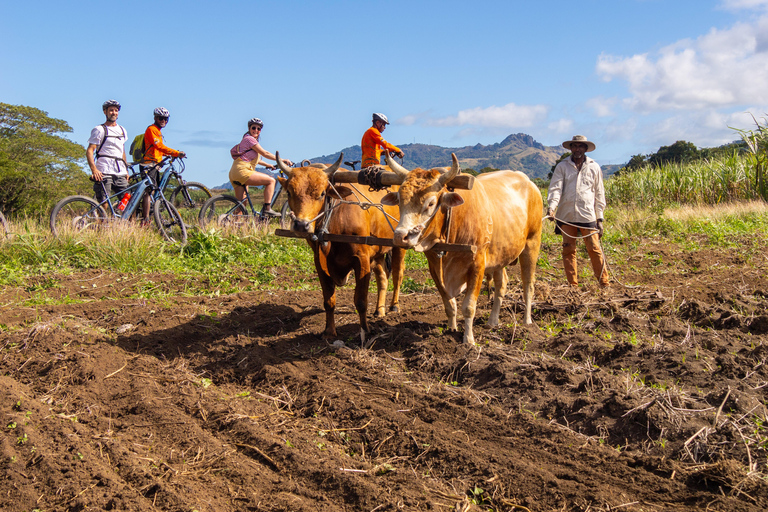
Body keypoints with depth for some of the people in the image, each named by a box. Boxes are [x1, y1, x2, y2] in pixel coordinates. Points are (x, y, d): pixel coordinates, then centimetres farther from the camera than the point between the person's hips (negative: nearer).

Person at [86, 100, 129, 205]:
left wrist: (126, 170, 20)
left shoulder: (122, 130, 21)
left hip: (120, 173, 5)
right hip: (104, 173, -5)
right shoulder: (99, 130, 2)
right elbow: (89, 151, -6)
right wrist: (94, 169, -20)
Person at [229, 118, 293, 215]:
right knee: (271, 180, -9)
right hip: (242, 171, -10)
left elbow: (253, 158, 32)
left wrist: (267, 165, 29)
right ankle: (267, 208, -14)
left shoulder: (252, 140, 25)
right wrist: (282, 160, -4)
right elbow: (265, 153, -7)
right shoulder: (249, 139, -5)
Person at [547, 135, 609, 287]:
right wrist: (552, 207, -21)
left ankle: (604, 284, 4)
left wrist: (599, 218, 8)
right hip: (566, 216, 1)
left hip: (587, 216, -1)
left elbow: (599, 193, 13)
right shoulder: (562, 166, 7)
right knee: (568, 250, 4)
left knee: (595, 249, -4)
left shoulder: (594, 167, 10)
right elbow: (555, 188, -3)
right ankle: (573, 285, 12)